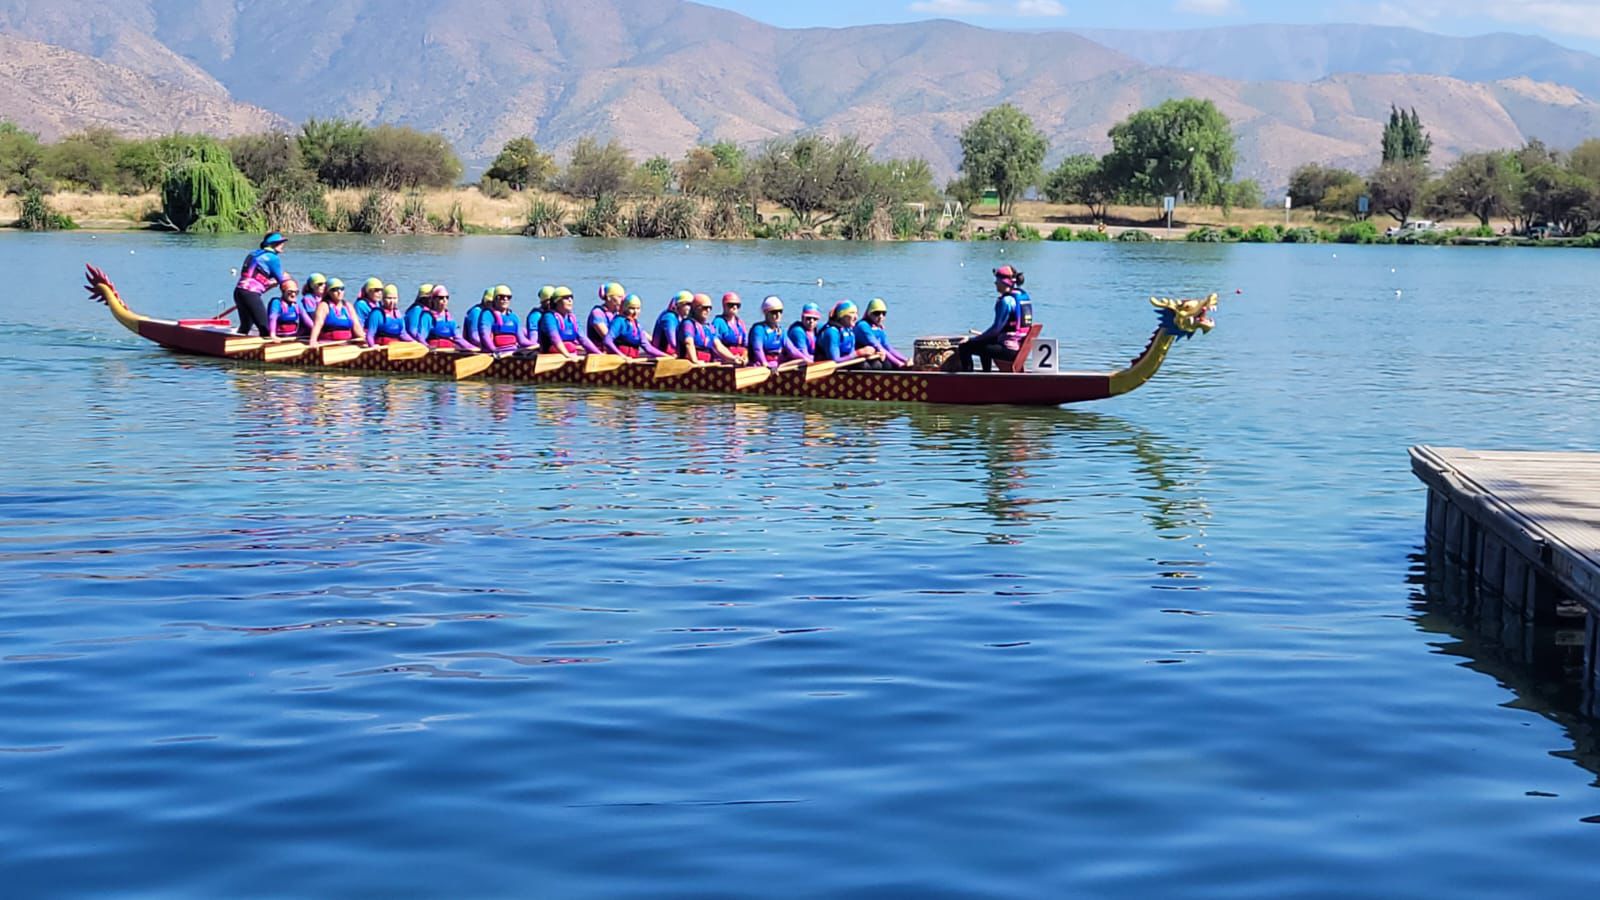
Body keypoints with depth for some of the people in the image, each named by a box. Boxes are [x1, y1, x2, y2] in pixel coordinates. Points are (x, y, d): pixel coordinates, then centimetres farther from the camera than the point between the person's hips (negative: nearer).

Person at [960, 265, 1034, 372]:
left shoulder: (1006, 300, -16)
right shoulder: (1024, 296, 12)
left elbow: (996, 328, -17)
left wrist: (972, 340, -10)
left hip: (1009, 350, -10)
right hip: (1022, 347, 10)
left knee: (965, 347, -7)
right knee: (985, 343, 36)